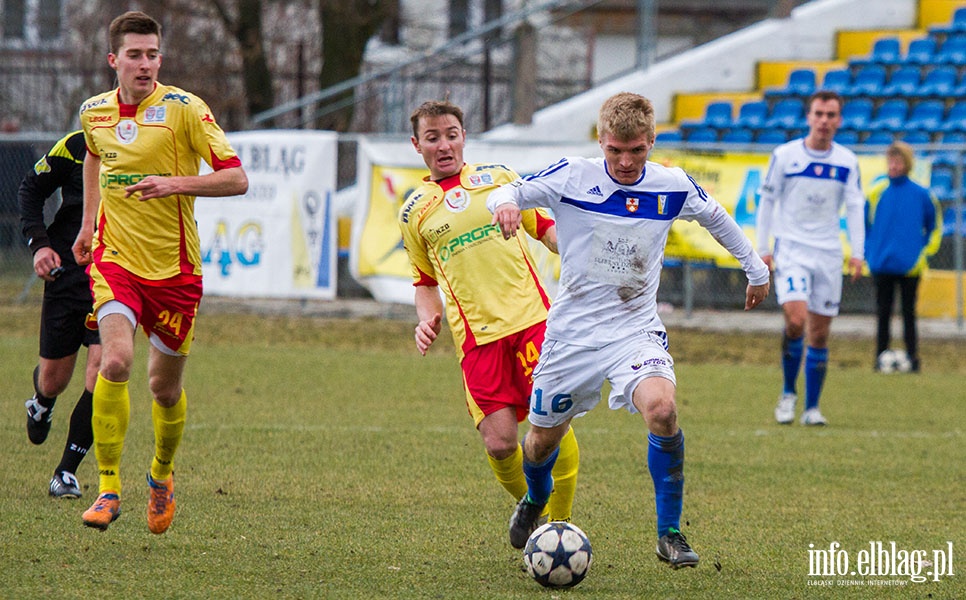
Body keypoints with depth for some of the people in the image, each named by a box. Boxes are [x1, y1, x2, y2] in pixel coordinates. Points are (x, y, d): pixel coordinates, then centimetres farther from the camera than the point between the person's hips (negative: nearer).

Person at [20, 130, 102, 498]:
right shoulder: (77, 146, -5)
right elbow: (31, 189, 8)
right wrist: (39, 243, -4)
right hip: (68, 271, 0)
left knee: (101, 370, -16)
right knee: (53, 379, 8)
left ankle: (67, 471, -2)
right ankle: (41, 405, 49)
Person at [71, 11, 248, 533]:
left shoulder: (183, 109, -10)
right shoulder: (94, 112, 3)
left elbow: (236, 179, -13)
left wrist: (175, 184, -26)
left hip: (174, 268, -1)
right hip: (114, 258, 1)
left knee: (165, 387, 10)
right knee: (116, 360, -23)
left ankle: (162, 472, 40)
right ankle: (108, 487, -16)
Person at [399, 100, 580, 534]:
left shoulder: (498, 177, 12)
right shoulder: (415, 212, 14)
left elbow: (544, 227, 18)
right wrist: (427, 319, 5)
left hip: (531, 318, 0)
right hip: (476, 335, 0)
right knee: (499, 444, -11)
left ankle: (558, 523, 4)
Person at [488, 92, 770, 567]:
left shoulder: (672, 186, -4)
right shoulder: (572, 177, -10)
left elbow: (716, 217, 15)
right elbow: (509, 194, -8)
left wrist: (756, 270, 25)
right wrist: (505, 203, -34)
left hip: (636, 328, 0)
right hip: (572, 331, 0)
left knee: (661, 407, -29)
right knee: (544, 437, 12)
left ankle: (669, 533, -15)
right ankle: (535, 501, 50)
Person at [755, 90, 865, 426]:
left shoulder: (847, 161, 4)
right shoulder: (784, 155, -2)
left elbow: (854, 207, 6)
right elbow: (767, 202, 4)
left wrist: (857, 253, -4)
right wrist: (763, 249, -1)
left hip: (829, 253, 3)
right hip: (791, 248, -3)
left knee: (820, 333, 3)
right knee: (796, 320, -20)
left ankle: (812, 408, 12)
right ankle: (788, 392, 1)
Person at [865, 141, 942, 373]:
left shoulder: (921, 195, -1)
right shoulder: (876, 193, 3)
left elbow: (934, 226, 11)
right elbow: (863, 226, 12)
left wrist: (926, 250, 2)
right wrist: (868, 253, 5)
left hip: (910, 265, -1)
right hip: (882, 265, 1)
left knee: (909, 313, 1)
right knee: (883, 314, 4)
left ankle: (913, 358, 3)